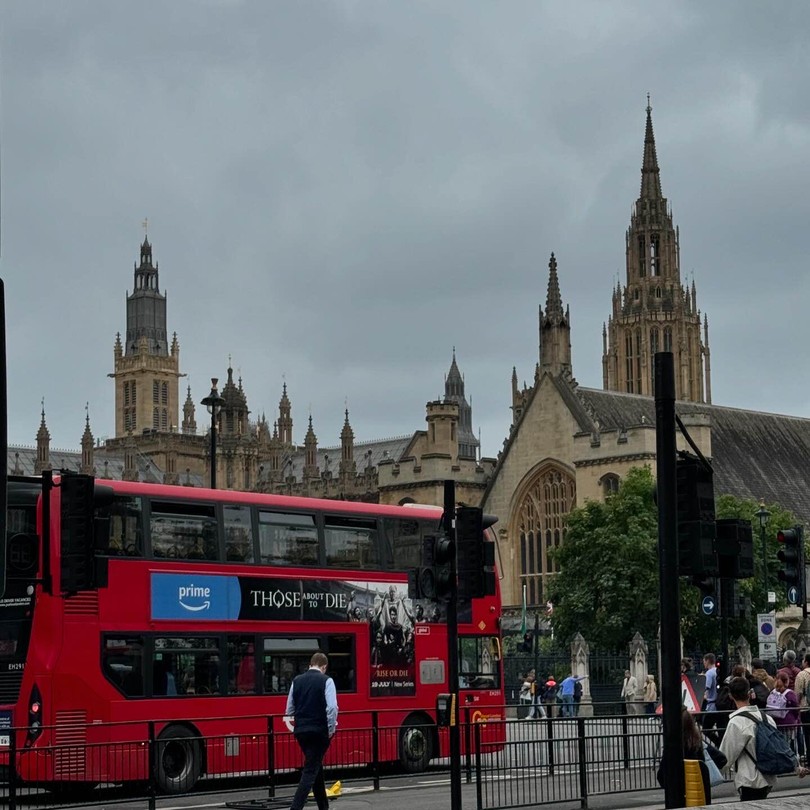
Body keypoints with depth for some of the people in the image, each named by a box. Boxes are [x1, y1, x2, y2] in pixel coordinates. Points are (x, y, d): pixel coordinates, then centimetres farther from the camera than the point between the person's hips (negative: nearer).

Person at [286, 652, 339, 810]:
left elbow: (290, 710, 11)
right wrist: (331, 730, -7)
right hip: (319, 731, -6)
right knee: (310, 771, -4)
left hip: (301, 731, 6)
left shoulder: (297, 681, 7)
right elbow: (332, 707, -17)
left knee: (315, 767, 21)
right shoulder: (326, 681, -8)